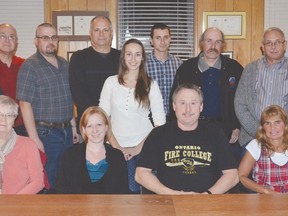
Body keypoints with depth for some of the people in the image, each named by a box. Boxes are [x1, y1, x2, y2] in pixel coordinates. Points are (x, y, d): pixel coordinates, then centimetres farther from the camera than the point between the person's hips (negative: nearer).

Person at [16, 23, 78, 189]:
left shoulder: (64, 64, 11)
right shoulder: (30, 66, -10)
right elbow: (25, 105, -14)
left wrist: (74, 127, 15)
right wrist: (35, 140, -17)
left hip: (67, 131, 6)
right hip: (45, 134, -6)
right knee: (47, 185, 2)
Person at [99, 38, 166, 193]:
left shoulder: (151, 85, 2)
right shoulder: (111, 82, 4)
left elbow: (160, 122, 0)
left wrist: (139, 148, -7)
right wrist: (115, 145, -5)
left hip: (143, 148, 0)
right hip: (117, 148, 0)